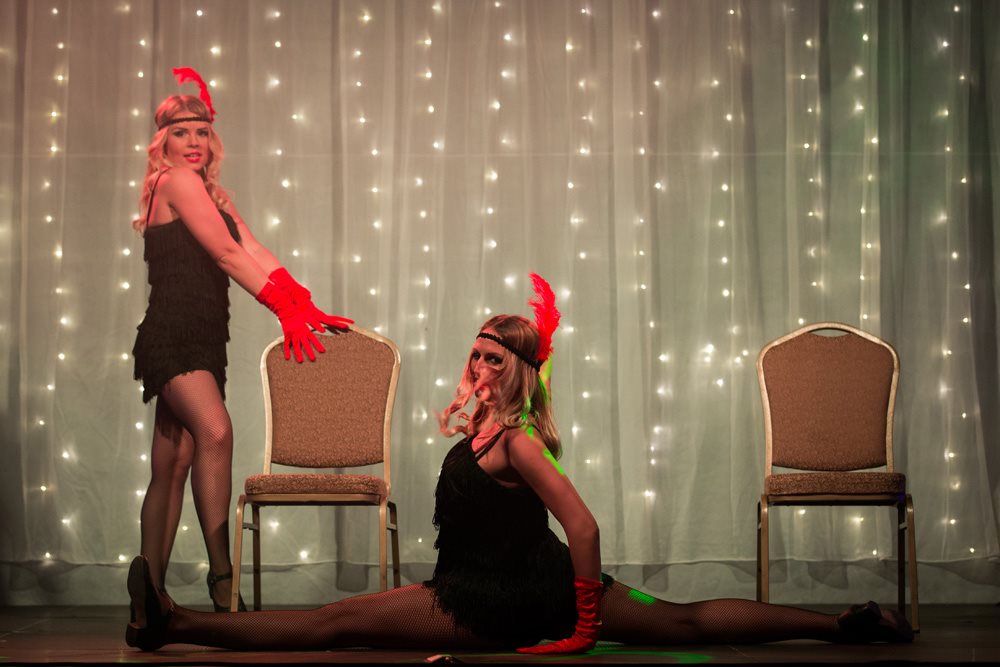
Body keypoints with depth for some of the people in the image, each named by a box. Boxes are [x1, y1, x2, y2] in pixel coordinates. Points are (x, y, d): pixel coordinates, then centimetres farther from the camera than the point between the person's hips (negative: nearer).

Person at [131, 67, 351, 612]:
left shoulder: (213, 194, 22)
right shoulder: (176, 182, -4)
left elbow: (255, 253, 9)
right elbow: (227, 254, -12)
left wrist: (305, 305, -5)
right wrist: (284, 307, -17)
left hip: (201, 343, 9)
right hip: (171, 338, -9)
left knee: (173, 466, 8)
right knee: (215, 431, -29)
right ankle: (221, 577, -35)